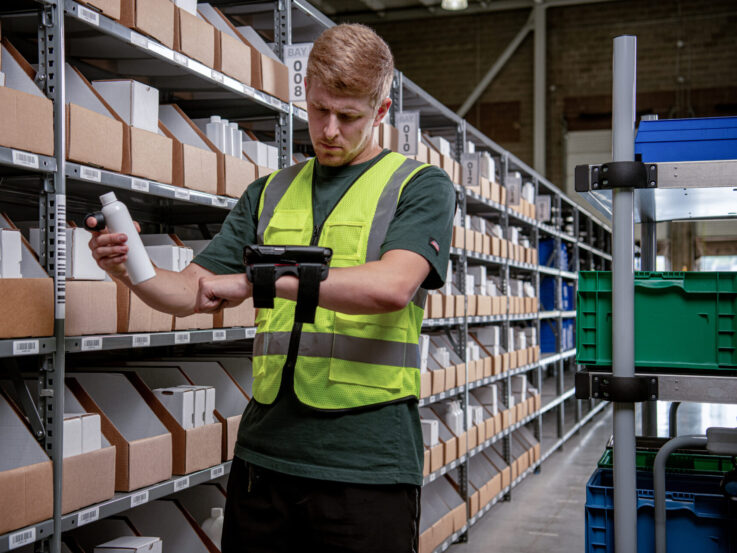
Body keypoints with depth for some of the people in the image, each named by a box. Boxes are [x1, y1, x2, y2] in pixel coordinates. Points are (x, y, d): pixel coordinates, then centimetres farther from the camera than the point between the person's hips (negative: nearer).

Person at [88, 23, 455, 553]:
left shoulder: (421, 185, 0)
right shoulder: (270, 193, 14)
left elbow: (391, 286, -18)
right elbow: (191, 292, 13)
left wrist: (255, 279, -19)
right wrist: (130, 271, -8)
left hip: (367, 464, -4)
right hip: (265, 453, 4)